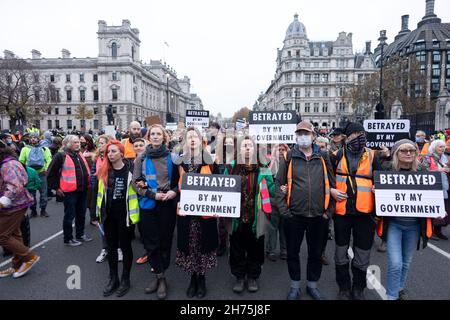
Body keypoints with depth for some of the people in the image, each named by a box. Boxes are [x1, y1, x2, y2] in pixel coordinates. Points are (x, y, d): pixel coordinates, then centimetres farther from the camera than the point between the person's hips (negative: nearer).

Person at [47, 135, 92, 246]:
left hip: (82, 191, 7)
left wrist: (87, 184, 19)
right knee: (69, 216, 3)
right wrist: (56, 187, -9)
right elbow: (51, 173, -10)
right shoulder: (61, 156, -11)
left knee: (81, 214, 17)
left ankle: (80, 235, 32)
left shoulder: (80, 155, 13)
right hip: (70, 191, -7)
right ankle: (68, 239, 17)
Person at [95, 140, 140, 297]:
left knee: (125, 246, 8)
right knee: (111, 246, 14)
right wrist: (99, 212, 10)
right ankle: (113, 279, 29)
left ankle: (125, 279, 23)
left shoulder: (130, 169, -9)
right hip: (108, 214, 4)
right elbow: (101, 191, 11)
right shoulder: (104, 171, 4)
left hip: (124, 213, -4)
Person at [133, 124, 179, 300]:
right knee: (151, 242, 6)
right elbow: (136, 182, 0)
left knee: (165, 240, 7)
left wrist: (174, 191, -14)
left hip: (168, 204, -1)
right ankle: (159, 276, 23)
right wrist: (152, 194, -12)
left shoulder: (171, 157, 1)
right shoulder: (142, 158, 2)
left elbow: (179, 179, 5)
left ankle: (161, 276, 23)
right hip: (148, 204, 1)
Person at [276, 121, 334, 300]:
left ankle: (312, 285, 36)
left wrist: (329, 210, 0)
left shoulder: (323, 156, 3)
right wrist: (283, 209, -8)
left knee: (316, 252, 15)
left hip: (318, 215, 1)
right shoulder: (289, 157, -1)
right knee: (293, 252, 11)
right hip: (294, 215, -1)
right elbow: (280, 184, -2)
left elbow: (331, 183, 5)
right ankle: (295, 286, 32)